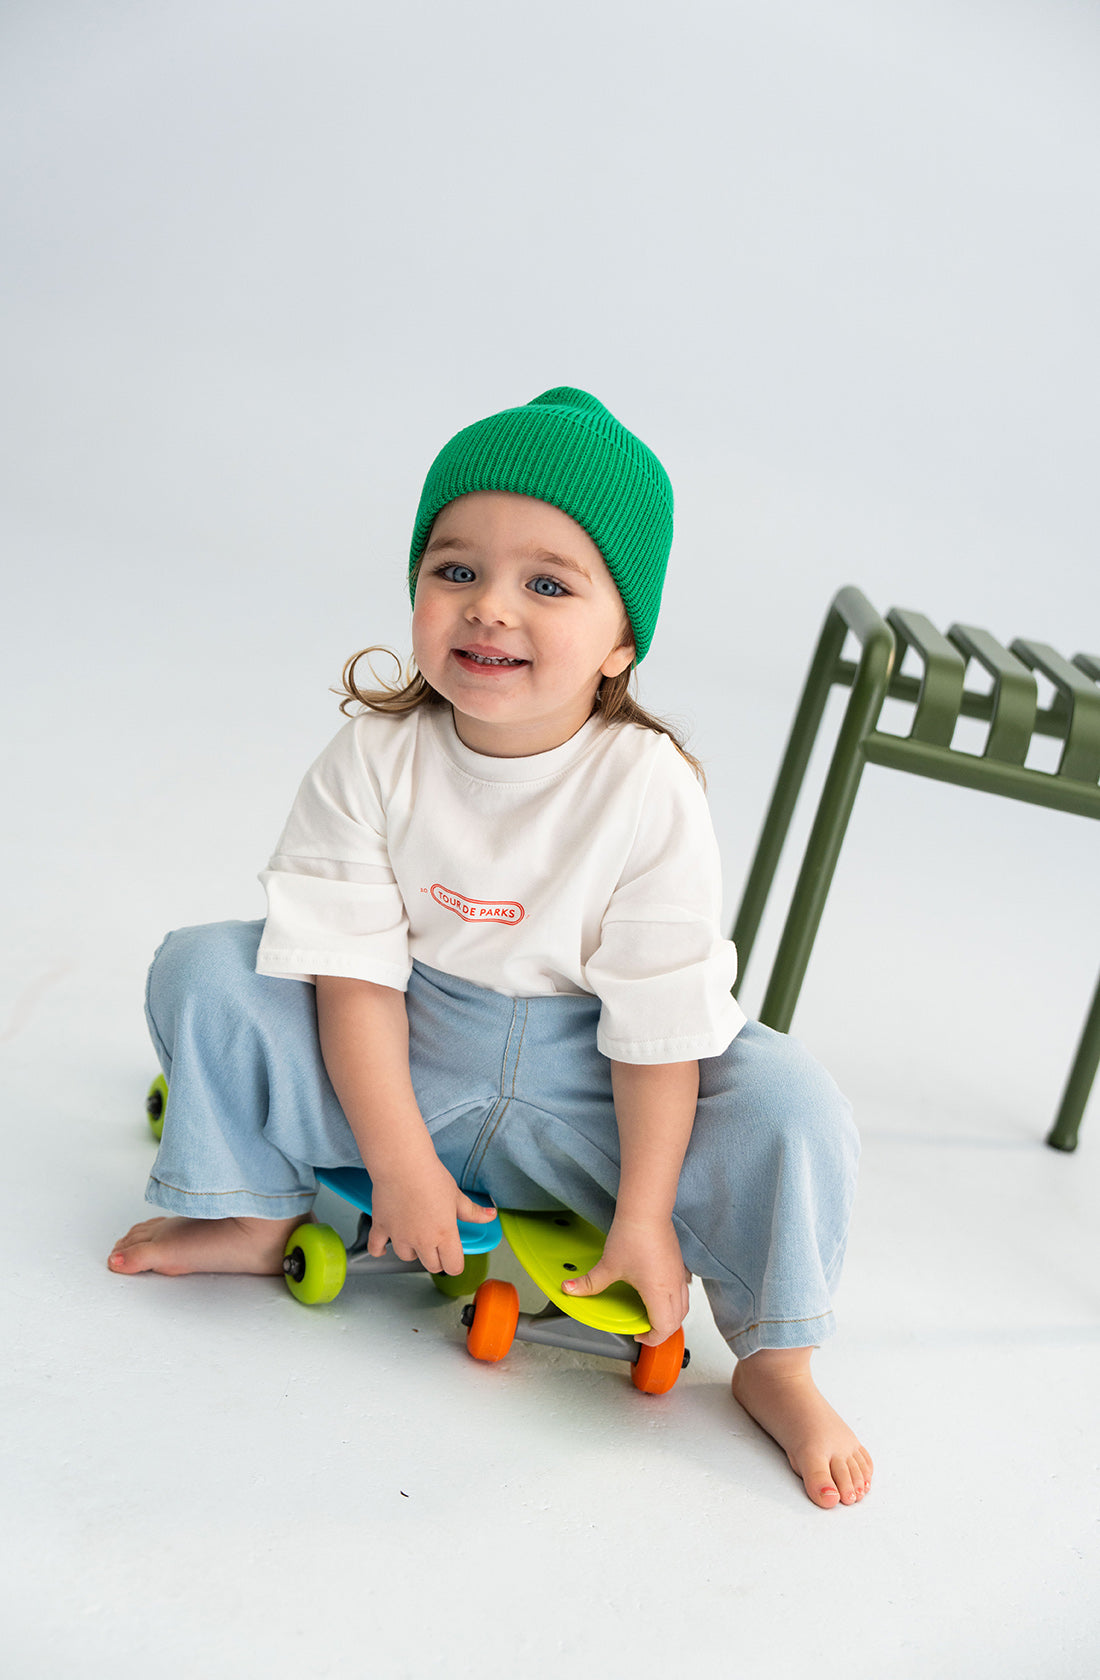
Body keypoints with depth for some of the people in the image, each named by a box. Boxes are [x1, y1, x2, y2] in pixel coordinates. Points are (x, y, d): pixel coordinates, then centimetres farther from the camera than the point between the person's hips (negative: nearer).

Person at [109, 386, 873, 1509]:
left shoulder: (648, 792, -20)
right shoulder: (376, 754, -14)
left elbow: (658, 1026, -17)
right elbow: (355, 966, -13)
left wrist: (643, 1217, -15)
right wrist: (399, 1163, -17)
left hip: (579, 1097, -2)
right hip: (396, 1069, 2)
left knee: (788, 1105, -24)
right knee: (203, 970, -15)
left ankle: (774, 1359, -2)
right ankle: (255, 1213, 7)